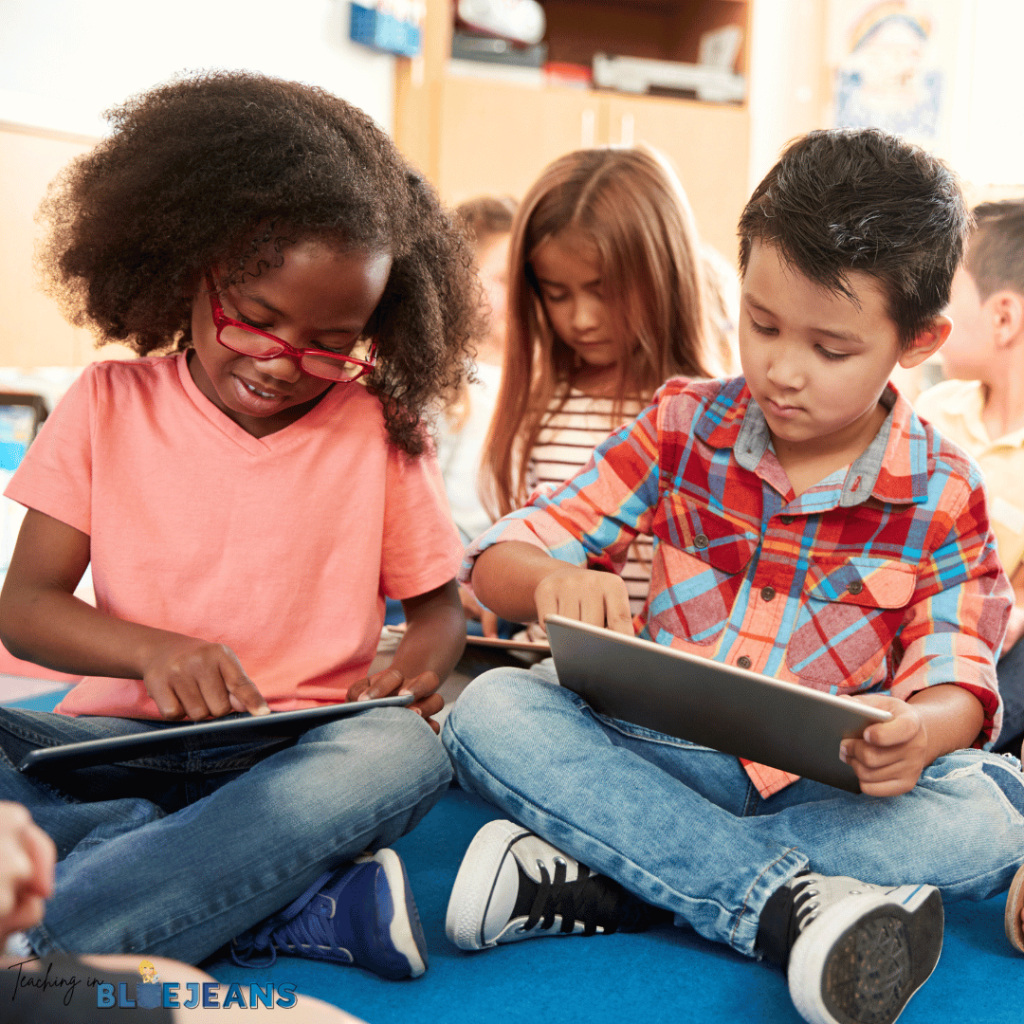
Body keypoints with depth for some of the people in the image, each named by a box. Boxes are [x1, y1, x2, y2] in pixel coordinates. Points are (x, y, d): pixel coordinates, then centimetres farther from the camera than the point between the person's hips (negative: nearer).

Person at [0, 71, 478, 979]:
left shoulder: (380, 431, 6)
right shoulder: (108, 407, 6)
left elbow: (435, 600, 14)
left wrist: (420, 667, -11)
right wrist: (153, 651, -18)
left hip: (297, 755, 0)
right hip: (122, 739, 1)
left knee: (402, 754, -35)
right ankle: (310, 899, -31)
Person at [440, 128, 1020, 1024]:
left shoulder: (944, 495, -1)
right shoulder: (684, 429, 1)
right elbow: (499, 558, -1)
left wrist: (920, 730, -30)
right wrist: (552, 580, -28)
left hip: (832, 788, 0)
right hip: (661, 759, 1)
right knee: (489, 711, -25)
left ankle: (598, 886, -31)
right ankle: (783, 903, -35)